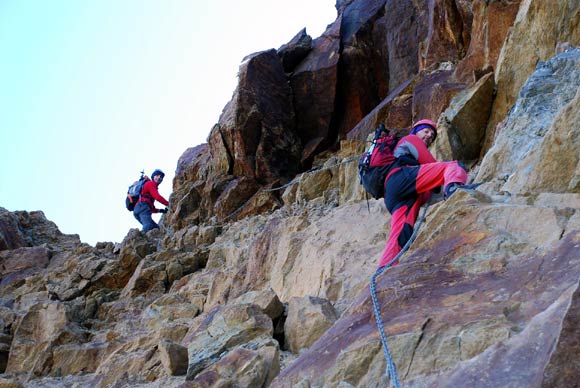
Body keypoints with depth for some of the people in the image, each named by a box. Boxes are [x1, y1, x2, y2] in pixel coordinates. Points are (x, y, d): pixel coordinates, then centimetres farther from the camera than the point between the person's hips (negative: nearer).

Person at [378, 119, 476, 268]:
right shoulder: (410, 139, 26)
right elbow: (430, 165, 12)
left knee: (400, 236, -11)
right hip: (403, 177, -8)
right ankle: (453, 187, -51)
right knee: (455, 166, -15)